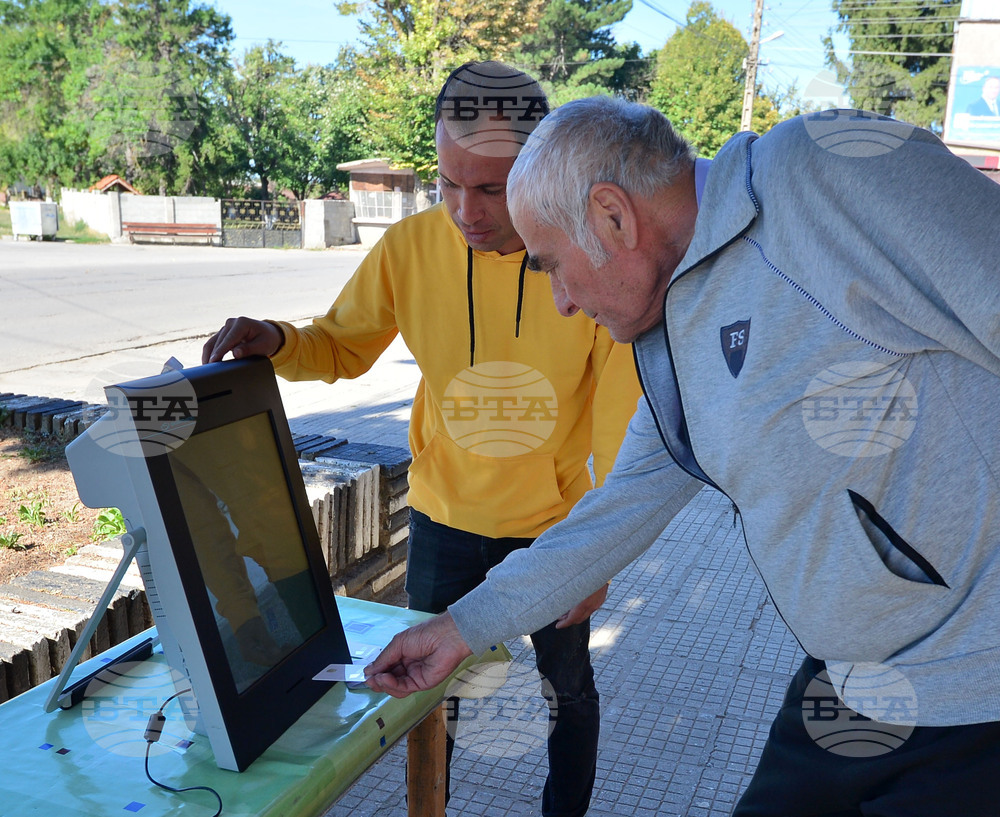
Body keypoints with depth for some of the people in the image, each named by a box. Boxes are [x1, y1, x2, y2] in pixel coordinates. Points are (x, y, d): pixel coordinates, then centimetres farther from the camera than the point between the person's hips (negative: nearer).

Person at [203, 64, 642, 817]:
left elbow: (620, 421, -14)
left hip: (555, 524, -1)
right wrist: (276, 344, -24)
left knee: (568, 688, 21)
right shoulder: (411, 247, -17)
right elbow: (343, 347, -2)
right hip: (445, 519, 1)